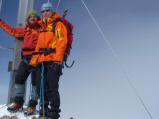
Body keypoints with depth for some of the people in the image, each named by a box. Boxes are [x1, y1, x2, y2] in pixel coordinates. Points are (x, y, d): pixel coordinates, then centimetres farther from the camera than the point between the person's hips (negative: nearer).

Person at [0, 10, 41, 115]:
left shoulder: (42, 29, 7)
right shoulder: (25, 30, 21)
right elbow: (13, 31, 32)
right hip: (26, 58, 6)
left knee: (35, 81, -7)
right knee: (19, 78, 2)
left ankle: (32, 104, -3)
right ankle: (18, 101, 12)